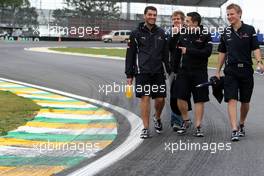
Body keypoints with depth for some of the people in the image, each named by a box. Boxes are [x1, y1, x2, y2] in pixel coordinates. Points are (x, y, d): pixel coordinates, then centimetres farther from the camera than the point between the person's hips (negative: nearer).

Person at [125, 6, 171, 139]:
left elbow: (166, 54, 15)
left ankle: (157, 118, 31)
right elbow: (130, 55, 3)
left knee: (160, 99, 1)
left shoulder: (161, 33, 11)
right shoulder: (136, 33, 2)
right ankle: (146, 128, 2)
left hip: (158, 72, 3)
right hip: (142, 72, -3)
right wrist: (129, 75, 0)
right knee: (145, 98, -6)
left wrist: (170, 71, 10)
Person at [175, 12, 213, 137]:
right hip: (184, 71, 4)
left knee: (199, 100, 1)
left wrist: (188, 51, -16)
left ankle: (198, 127, 7)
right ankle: (186, 121, 19)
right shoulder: (184, 35, 10)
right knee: (180, 98, -2)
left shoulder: (205, 35, -4)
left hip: (199, 72, -4)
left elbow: (207, 52, -17)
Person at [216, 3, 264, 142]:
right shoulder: (226, 32, 8)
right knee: (231, 100, -11)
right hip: (231, 70, 1)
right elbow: (222, 52, 14)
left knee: (245, 101, 9)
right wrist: (218, 71, 12)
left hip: (246, 70, -1)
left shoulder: (249, 30, 0)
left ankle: (241, 125, 31)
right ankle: (234, 130, -16)